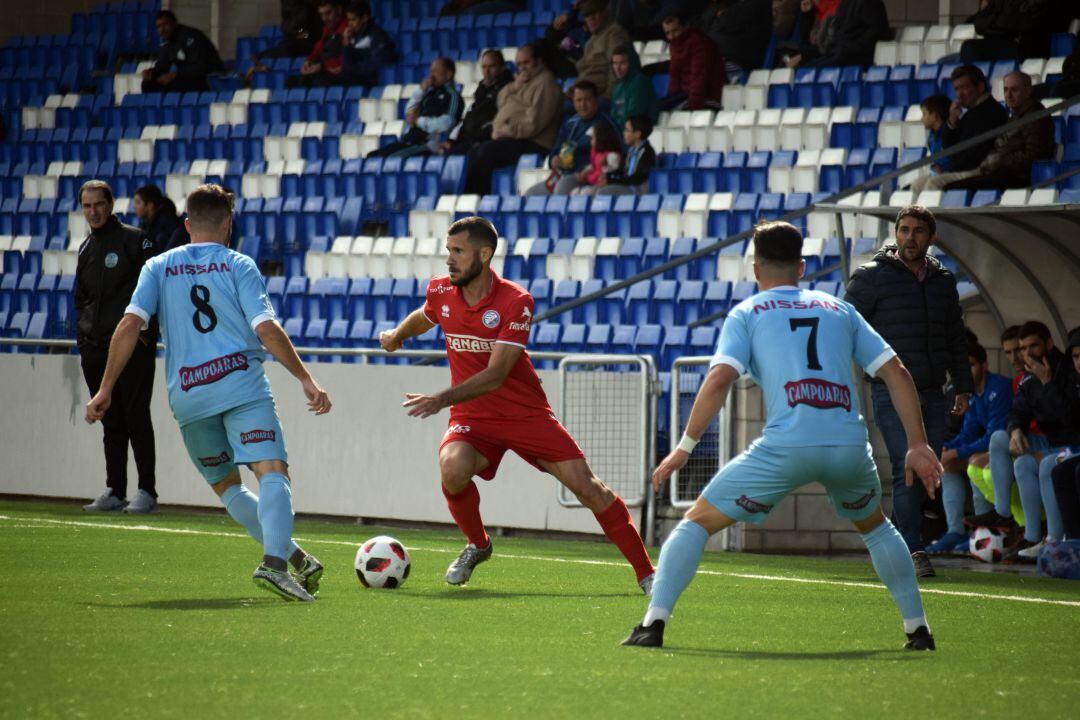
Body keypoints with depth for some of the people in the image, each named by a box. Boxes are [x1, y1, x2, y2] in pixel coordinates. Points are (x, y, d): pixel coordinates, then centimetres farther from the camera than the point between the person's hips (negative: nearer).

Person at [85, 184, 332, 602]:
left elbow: (130, 324, 1)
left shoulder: (158, 267, 13)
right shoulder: (238, 266, 6)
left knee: (226, 485, 19)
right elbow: (267, 329, -5)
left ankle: (293, 557, 9)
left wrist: (105, 390, 4)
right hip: (241, 384, -3)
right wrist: (306, 380, -3)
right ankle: (274, 563, -37)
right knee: (273, 472, -13)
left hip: (187, 396, 3)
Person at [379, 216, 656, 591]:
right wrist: (398, 334, 16)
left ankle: (646, 573, 1)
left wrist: (442, 399, -32)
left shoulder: (515, 302, -18)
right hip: (472, 418, 2)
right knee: (453, 468, -30)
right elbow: (424, 317, 29)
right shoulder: (441, 292, -2)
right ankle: (477, 545, 0)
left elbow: (495, 375, -25)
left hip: (526, 413, -2)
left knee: (585, 484, -11)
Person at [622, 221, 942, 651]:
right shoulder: (839, 310, 23)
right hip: (850, 445, 3)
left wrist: (684, 447, 2)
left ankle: (653, 623, -4)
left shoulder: (747, 313, 14)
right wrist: (917, 445, 19)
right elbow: (896, 373, 17)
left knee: (697, 521, 9)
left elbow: (720, 378, -2)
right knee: (875, 527, 33)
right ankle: (918, 629, 28)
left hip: (787, 446, -3)